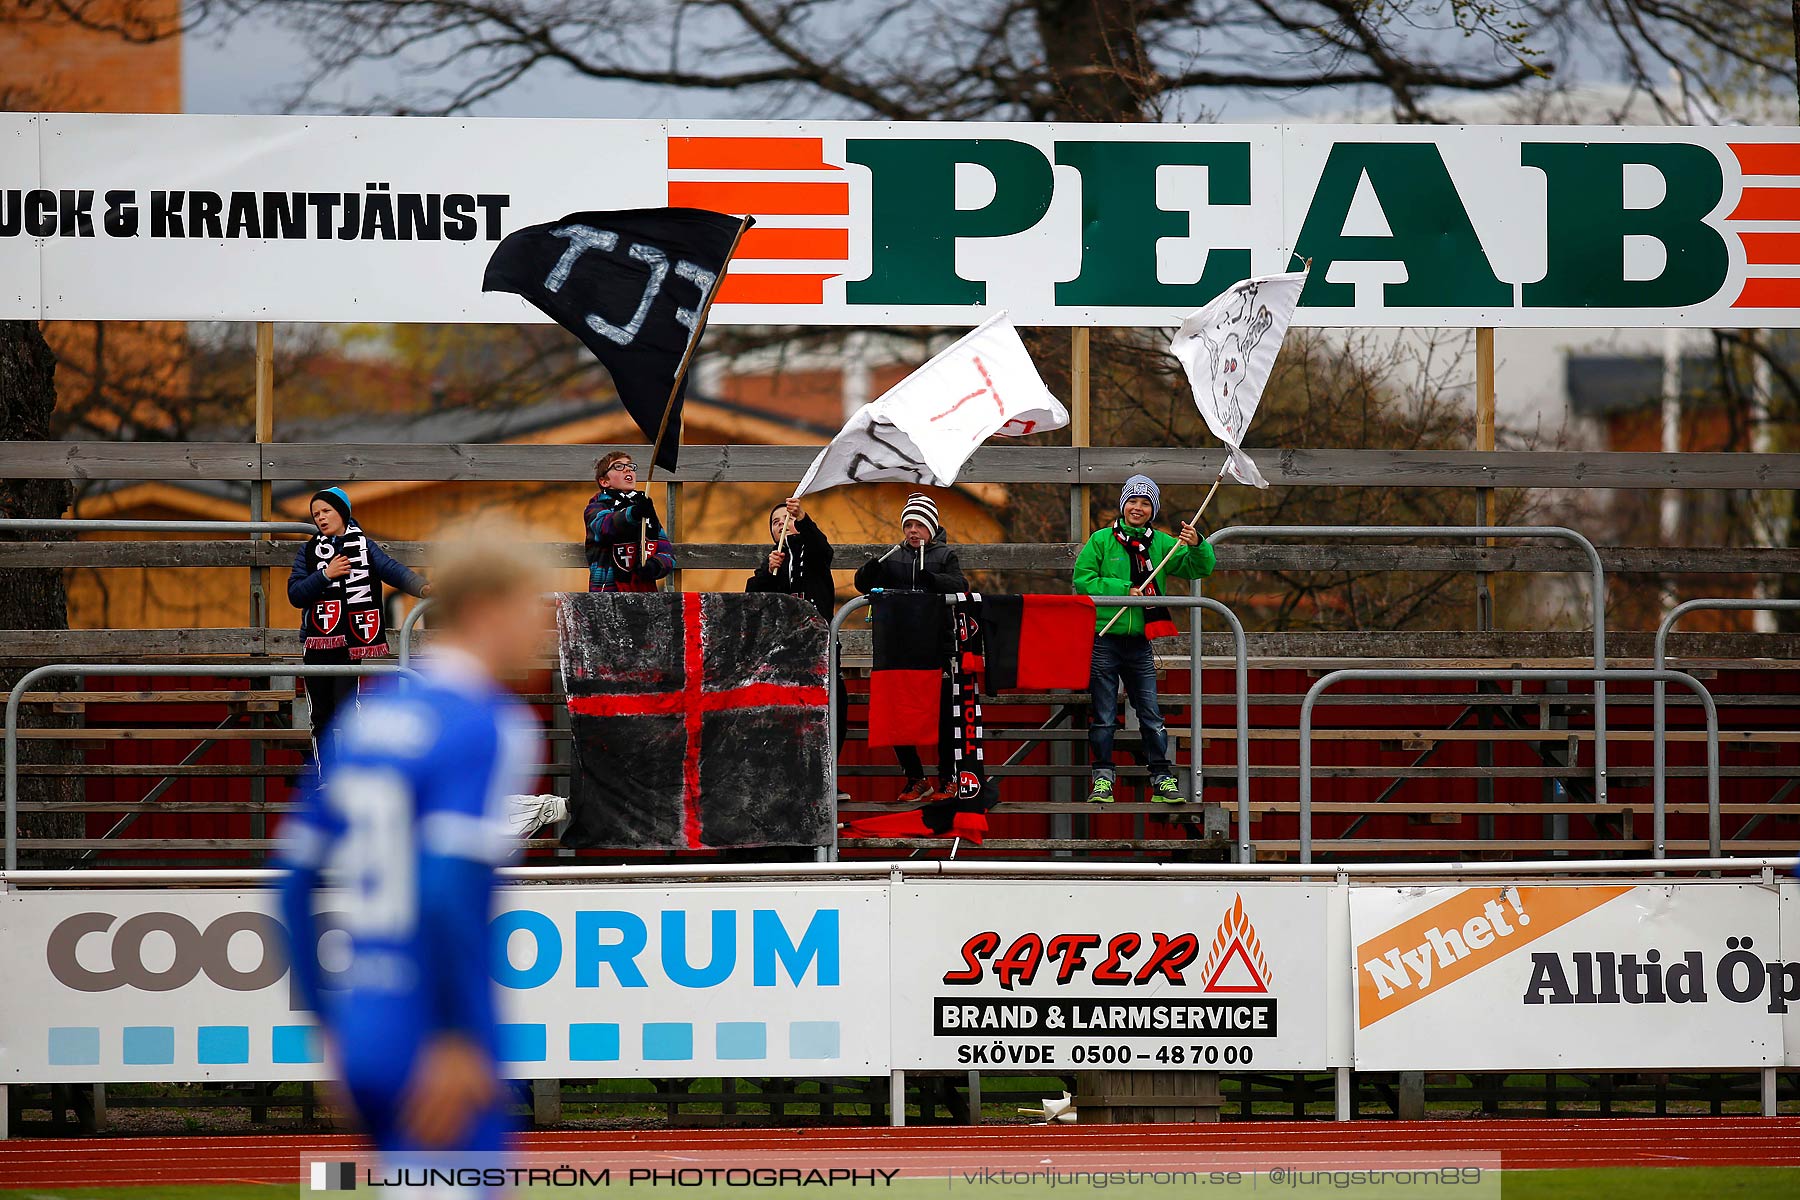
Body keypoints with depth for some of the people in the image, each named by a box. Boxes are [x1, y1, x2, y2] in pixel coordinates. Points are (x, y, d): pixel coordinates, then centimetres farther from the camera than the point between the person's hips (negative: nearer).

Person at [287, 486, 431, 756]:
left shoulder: (363, 546, 6)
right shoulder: (309, 552, 11)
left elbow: (393, 570, -9)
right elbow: (295, 595, 2)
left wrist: (422, 587, -28)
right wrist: (326, 575, -11)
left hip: (350, 643, -3)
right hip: (317, 643, 3)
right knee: (322, 716, 7)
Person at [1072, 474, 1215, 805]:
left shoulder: (1161, 543, 8)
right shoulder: (1102, 541, 1)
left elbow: (1199, 569, 6)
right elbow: (1083, 579, -4)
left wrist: (1197, 545, -14)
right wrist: (1123, 589, -13)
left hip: (1141, 640, 2)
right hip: (1104, 638, -2)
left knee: (1152, 714, 1)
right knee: (1103, 715, 2)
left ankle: (1162, 779, 6)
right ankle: (1102, 779, 8)